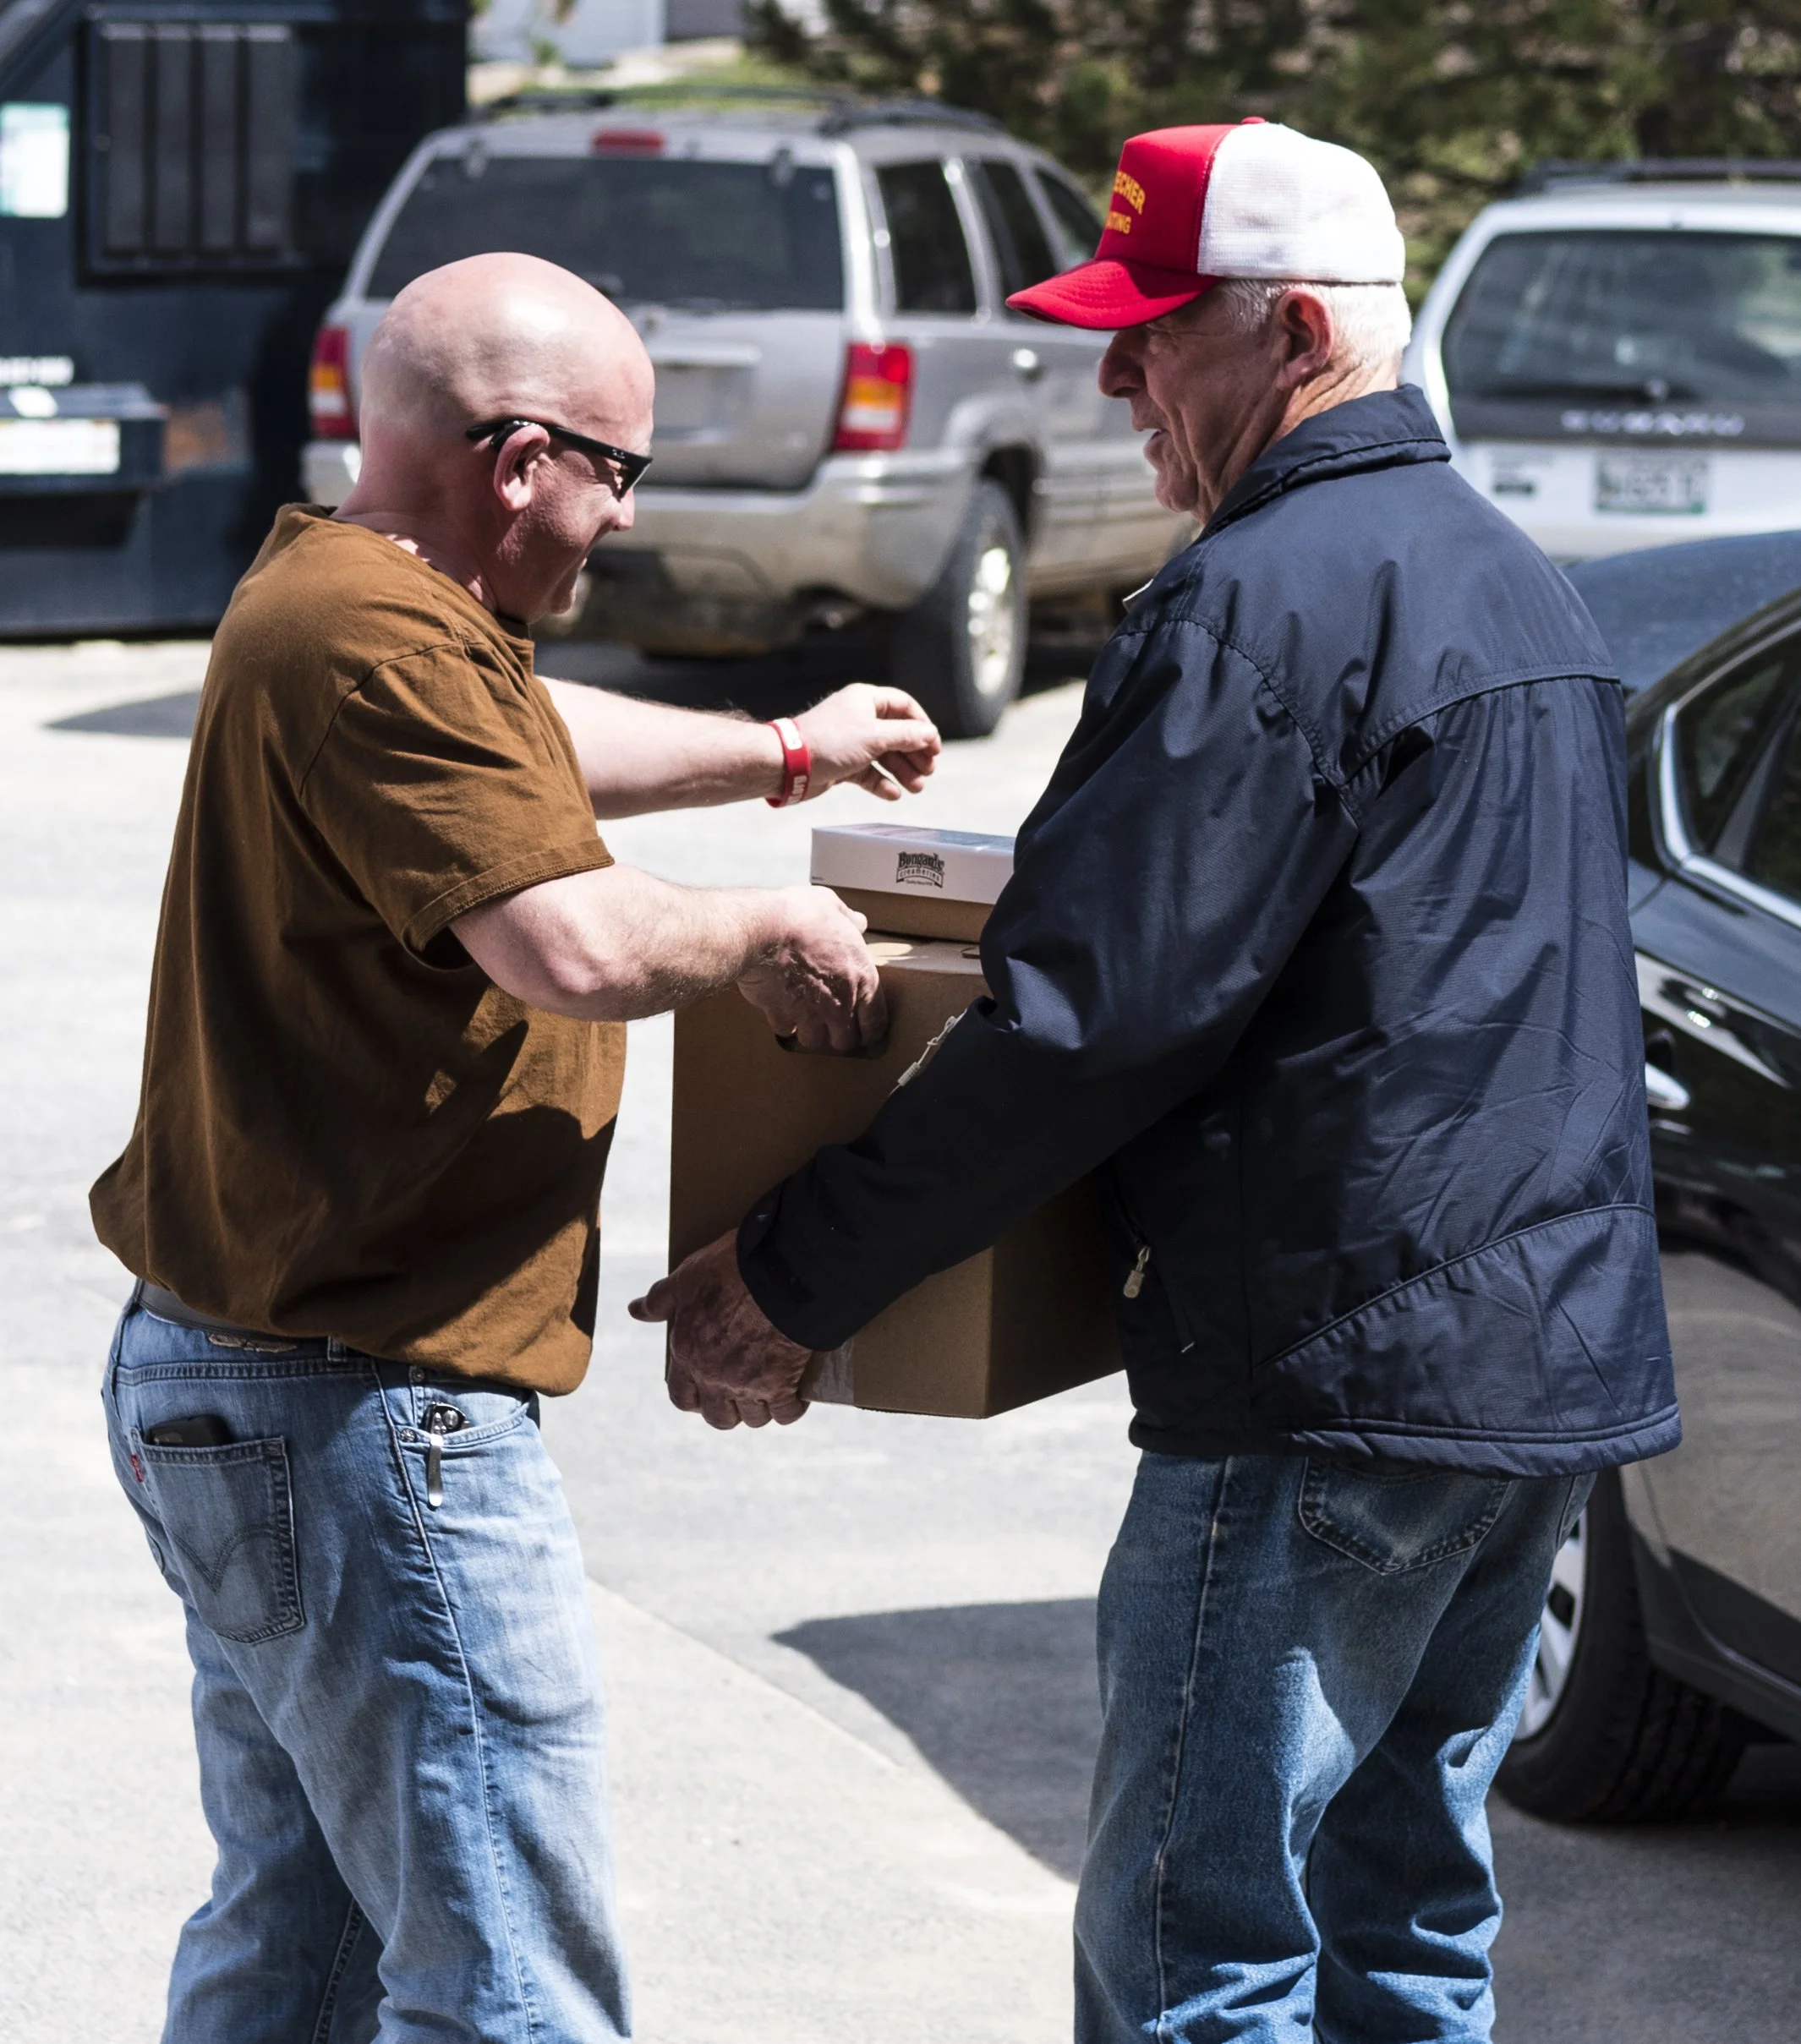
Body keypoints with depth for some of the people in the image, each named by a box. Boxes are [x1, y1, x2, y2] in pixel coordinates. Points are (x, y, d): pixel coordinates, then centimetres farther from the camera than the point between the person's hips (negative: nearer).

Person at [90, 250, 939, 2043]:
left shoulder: (319, 587, 13)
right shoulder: (375, 643, -20)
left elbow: (520, 739, 35)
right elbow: (574, 946, -29)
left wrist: (777, 752, 42)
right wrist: (770, 932, -11)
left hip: (216, 1376, 11)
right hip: (368, 1423, -11)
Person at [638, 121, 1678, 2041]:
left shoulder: (1270, 598, -13)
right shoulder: (1514, 583, 18)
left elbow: (1092, 1015, -18)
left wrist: (791, 1275, -11)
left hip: (1333, 1381, -10)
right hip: (1555, 1364, 10)